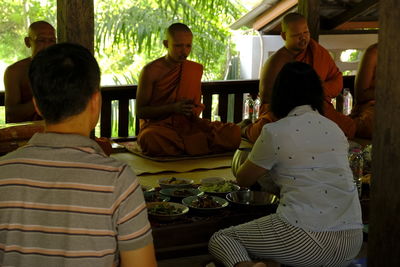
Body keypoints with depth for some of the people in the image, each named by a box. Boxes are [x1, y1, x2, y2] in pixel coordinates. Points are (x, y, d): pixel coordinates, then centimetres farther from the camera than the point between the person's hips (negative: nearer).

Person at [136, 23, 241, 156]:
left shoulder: (196, 69, 10)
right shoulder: (151, 71, -5)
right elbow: (140, 111, -4)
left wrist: (194, 112, -4)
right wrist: (173, 108, -17)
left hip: (187, 126, 4)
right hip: (158, 126, -4)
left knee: (234, 133, -19)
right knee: (150, 138, -42)